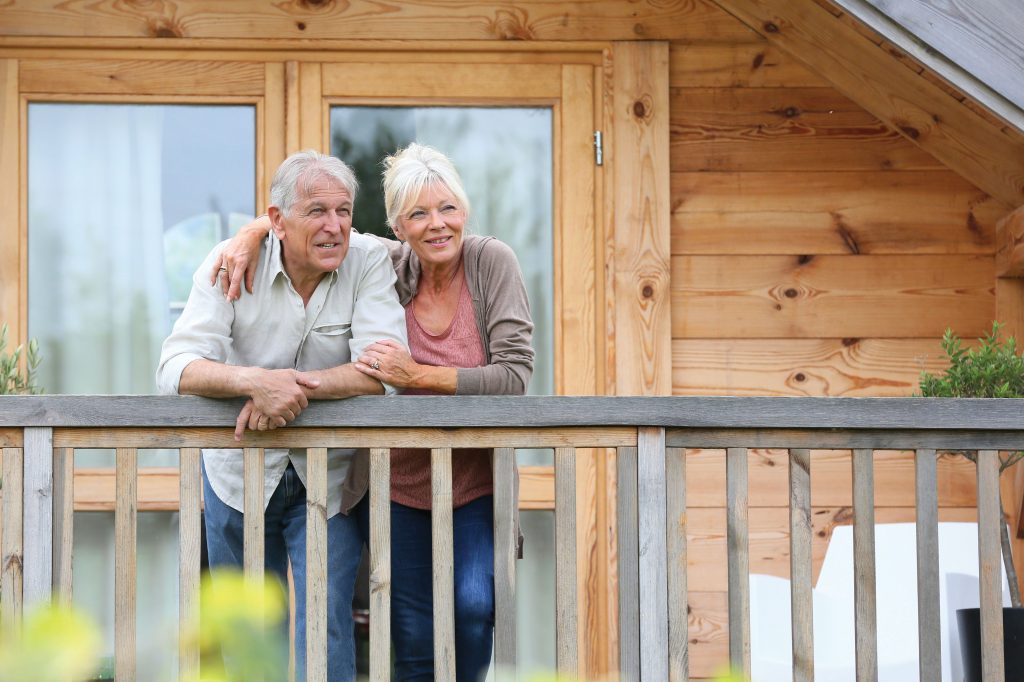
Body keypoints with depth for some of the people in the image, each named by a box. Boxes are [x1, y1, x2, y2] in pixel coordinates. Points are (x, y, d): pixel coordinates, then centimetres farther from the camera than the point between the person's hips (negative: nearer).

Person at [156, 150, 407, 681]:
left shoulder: (368, 264, -13)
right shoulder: (232, 264, -12)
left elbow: (384, 370, -25)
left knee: (326, 628, -9)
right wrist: (256, 381, -42)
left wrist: (287, 388, -36)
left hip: (330, 478, -1)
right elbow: (176, 367, -22)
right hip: (239, 472, 2)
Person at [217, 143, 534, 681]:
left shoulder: (491, 262, -12)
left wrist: (419, 376, -26)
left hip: (475, 482, -2)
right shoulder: (388, 264, -5)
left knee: (473, 608, -22)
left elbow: (514, 377, -19)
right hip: (399, 486, 2)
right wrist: (253, 232, -12)